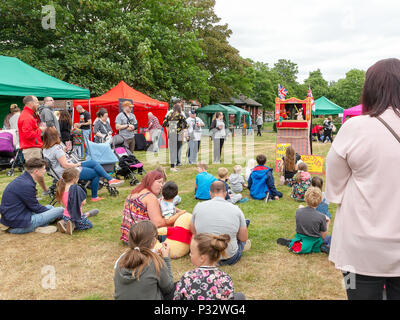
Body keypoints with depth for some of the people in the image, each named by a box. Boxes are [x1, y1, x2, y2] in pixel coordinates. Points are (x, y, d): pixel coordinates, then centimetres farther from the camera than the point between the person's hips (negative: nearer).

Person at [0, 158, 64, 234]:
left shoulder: (22, 179, 8)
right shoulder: (26, 185, -23)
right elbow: (36, 208, -13)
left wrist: (49, 210, 14)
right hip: (19, 225, -10)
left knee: (49, 207, 23)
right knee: (61, 210, -13)